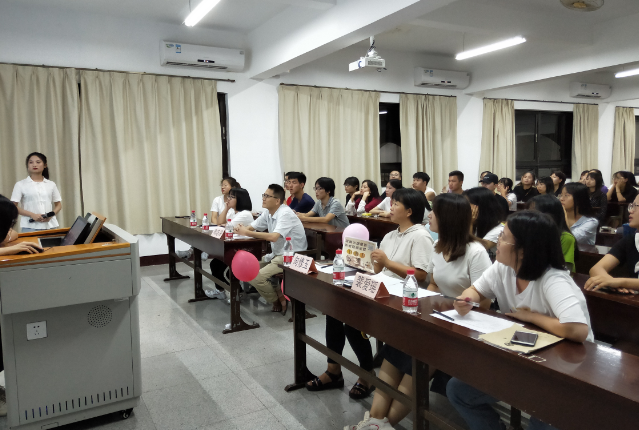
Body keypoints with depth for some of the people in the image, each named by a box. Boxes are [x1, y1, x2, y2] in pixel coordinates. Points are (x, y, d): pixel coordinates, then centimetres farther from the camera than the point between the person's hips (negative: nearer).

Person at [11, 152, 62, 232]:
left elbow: (58, 205, 15)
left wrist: (52, 214, -6)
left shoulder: (51, 184, 13)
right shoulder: (20, 185, 7)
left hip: (50, 225, 2)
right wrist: (32, 215, -13)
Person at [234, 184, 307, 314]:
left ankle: (279, 302, 8)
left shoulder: (285, 214, -20)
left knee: (256, 277, -18)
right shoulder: (268, 212, 7)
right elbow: (251, 228, 9)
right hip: (277, 255, 10)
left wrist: (247, 233, -29)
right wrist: (241, 229, -16)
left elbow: (273, 237, -34)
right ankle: (279, 295, 11)